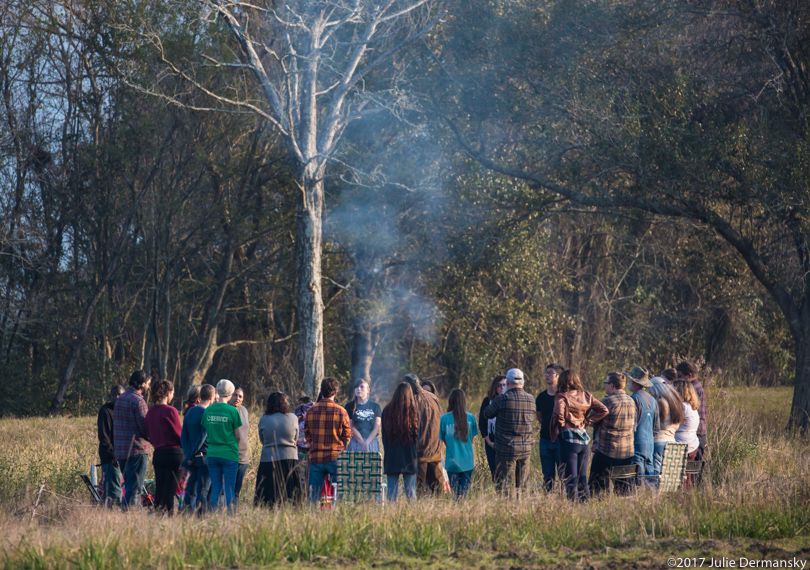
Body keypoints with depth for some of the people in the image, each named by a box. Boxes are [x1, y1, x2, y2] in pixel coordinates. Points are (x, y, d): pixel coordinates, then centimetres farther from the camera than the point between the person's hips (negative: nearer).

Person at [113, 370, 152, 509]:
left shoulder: (120, 399, 14)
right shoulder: (138, 401, -14)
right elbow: (145, 428, -15)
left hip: (120, 450, 9)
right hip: (137, 450, -9)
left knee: (130, 486, 15)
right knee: (134, 488, -7)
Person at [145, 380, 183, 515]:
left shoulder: (150, 412, 7)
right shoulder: (170, 411, -13)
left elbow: (149, 434, 14)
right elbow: (179, 434, -9)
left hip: (158, 453, 6)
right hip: (174, 452, -6)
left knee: (159, 490, 11)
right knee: (170, 490, -3)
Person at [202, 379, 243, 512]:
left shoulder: (208, 410, 2)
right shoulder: (232, 411, -9)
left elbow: (205, 432, 9)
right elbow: (238, 435, -3)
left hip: (212, 454, 4)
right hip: (229, 454, -4)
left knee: (215, 488, 7)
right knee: (229, 488, 0)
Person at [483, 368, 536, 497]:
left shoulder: (503, 399, -13)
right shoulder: (531, 400, 2)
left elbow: (487, 413, 1)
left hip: (506, 450, -5)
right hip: (525, 450, 5)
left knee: (502, 486, -1)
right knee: (521, 486, 11)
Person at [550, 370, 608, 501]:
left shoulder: (561, 397, -7)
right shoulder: (586, 396, 7)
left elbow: (559, 413, -26)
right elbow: (603, 410, 1)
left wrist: (561, 424, -7)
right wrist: (587, 421, 6)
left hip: (568, 438, -5)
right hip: (583, 438, 5)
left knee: (571, 480, -2)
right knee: (582, 478, 13)